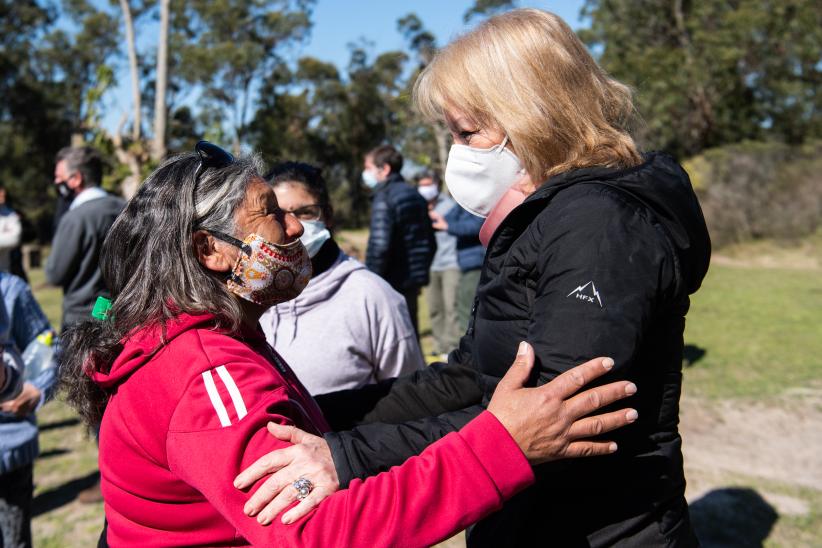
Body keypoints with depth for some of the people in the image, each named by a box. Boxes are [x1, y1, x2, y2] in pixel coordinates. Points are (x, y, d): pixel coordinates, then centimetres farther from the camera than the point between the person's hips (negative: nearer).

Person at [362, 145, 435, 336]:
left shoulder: (383, 198, -13)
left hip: (392, 284, -8)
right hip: (412, 281, 9)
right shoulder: (414, 194, 14)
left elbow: (379, 246, -23)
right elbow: (430, 243, 19)